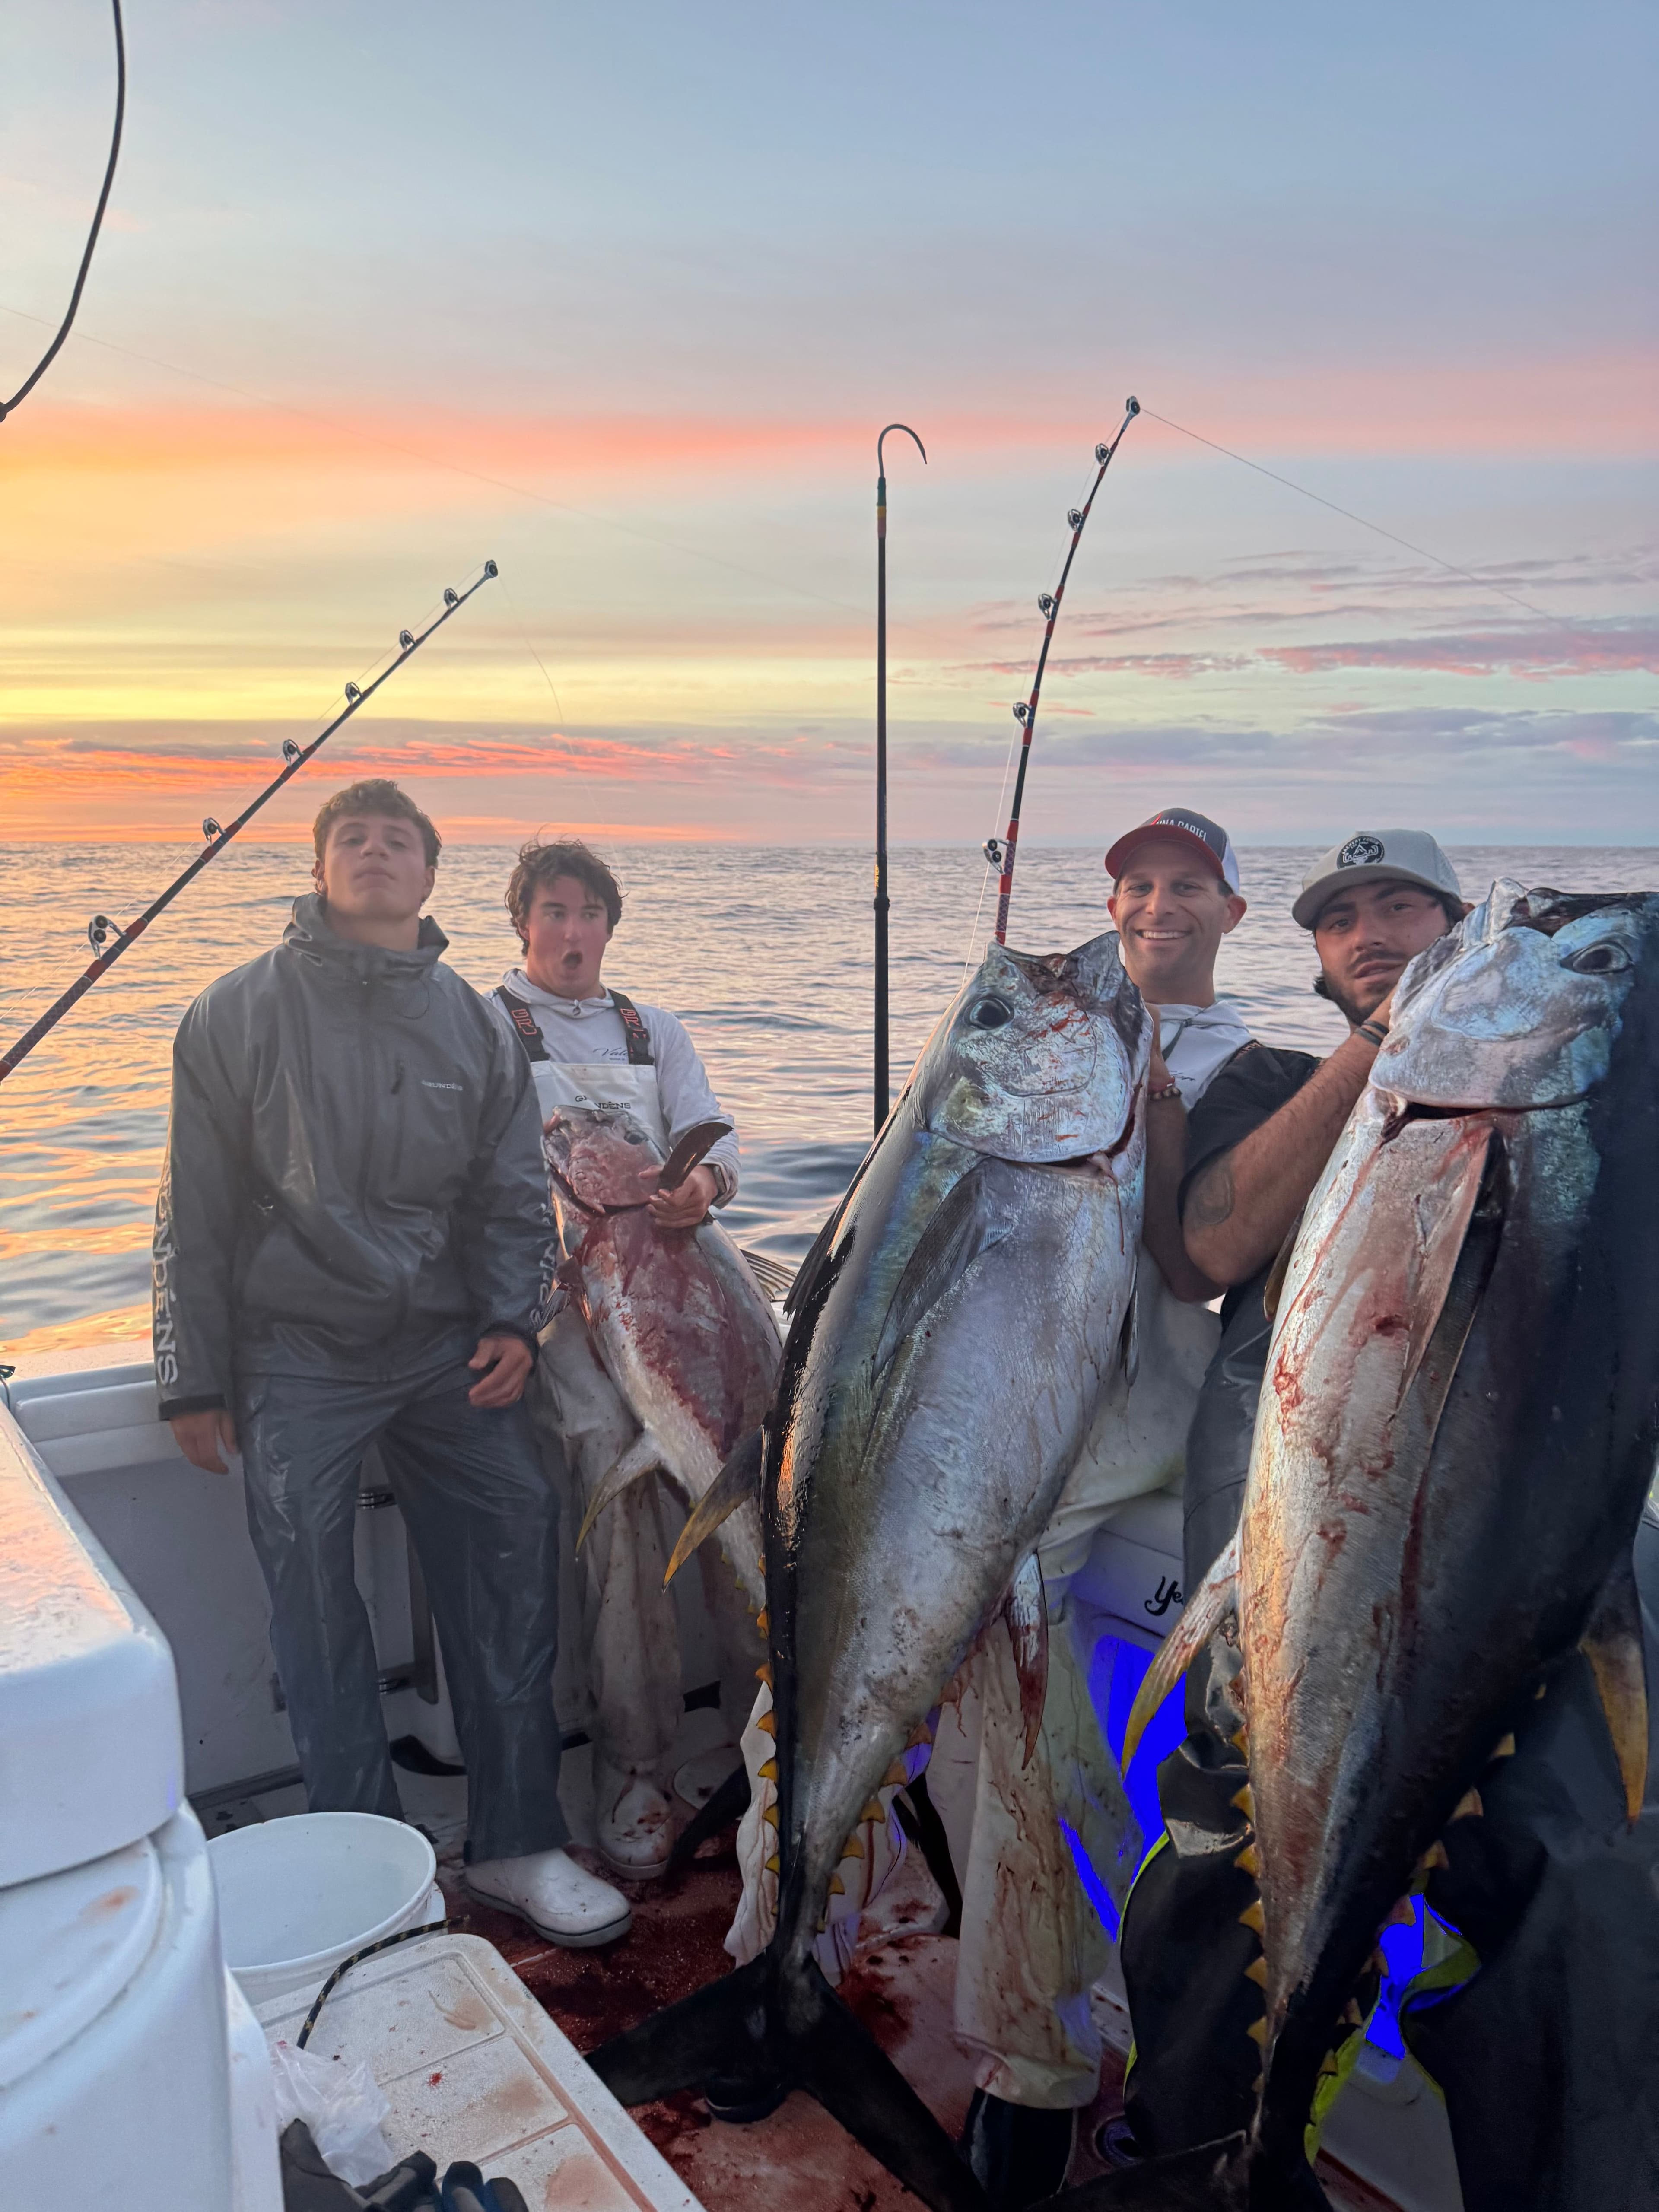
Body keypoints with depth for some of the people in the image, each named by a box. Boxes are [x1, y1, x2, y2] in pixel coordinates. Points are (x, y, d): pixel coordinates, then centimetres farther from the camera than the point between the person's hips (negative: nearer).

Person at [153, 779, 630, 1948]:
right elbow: (198, 1204, 3)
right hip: (296, 1355, -2)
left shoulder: (475, 1022, 9)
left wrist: (512, 1322, -2)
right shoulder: (243, 1011, 2)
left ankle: (517, 1843, 8)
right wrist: (194, 1378, 2)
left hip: (444, 1346, 2)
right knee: (314, 1599, -3)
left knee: (517, 1541, -6)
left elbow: (513, 1193, 12)